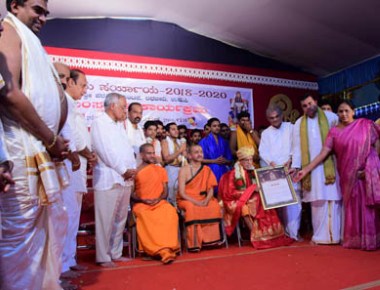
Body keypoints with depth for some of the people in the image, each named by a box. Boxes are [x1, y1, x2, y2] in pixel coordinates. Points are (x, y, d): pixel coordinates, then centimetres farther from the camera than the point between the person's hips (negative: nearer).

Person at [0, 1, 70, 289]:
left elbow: (60, 99, 19)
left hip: (43, 152, 9)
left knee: (54, 222, 15)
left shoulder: (34, 46, 24)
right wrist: (51, 139, -12)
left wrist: (54, 139, 2)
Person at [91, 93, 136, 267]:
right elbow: (105, 151, -13)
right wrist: (123, 170, -11)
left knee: (120, 219, 12)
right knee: (106, 220, -3)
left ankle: (116, 253, 22)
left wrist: (132, 169, 0)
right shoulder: (99, 123, -4)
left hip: (126, 179, 8)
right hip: (108, 179, -8)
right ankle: (103, 257, 8)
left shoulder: (119, 125, 20)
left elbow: (128, 149, 16)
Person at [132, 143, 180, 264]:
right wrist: (143, 200, -13)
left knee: (170, 212, -32)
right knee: (144, 217, -37)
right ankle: (163, 250, -36)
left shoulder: (161, 170, 16)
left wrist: (159, 199, -8)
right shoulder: (135, 172, 7)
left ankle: (166, 248, -31)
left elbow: (165, 191, 13)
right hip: (141, 204, -2)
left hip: (159, 203, 2)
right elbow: (131, 193, 5)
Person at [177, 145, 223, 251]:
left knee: (215, 206, -25)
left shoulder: (207, 170, 8)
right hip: (186, 200, -3)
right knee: (192, 208, -35)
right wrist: (196, 202, -23)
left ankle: (210, 239, -14)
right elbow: (182, 193, -11)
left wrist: (206, 201, -18)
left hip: (203, 200, 4)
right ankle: (194, 244, -26)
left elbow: (211, 190, 3)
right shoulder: (184, 170, -4)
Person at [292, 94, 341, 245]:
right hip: (311, 168, 1)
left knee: (333, 199, -1)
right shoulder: (299, 123, 9)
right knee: (317, 201, 2)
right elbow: (297, 147, 6)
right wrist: (295, 166, -2)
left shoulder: (331, 117, 4)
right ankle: (320, 235, 9)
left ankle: (336, 235, 7)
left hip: (330, 166, -1)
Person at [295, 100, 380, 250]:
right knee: (354, 207, 4)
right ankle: (358, 240, 15)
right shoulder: (334, 131, 2)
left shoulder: (366, 124, 1)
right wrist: (306, 169, -10)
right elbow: (323, 153, -3)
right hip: (349, 175, 1)